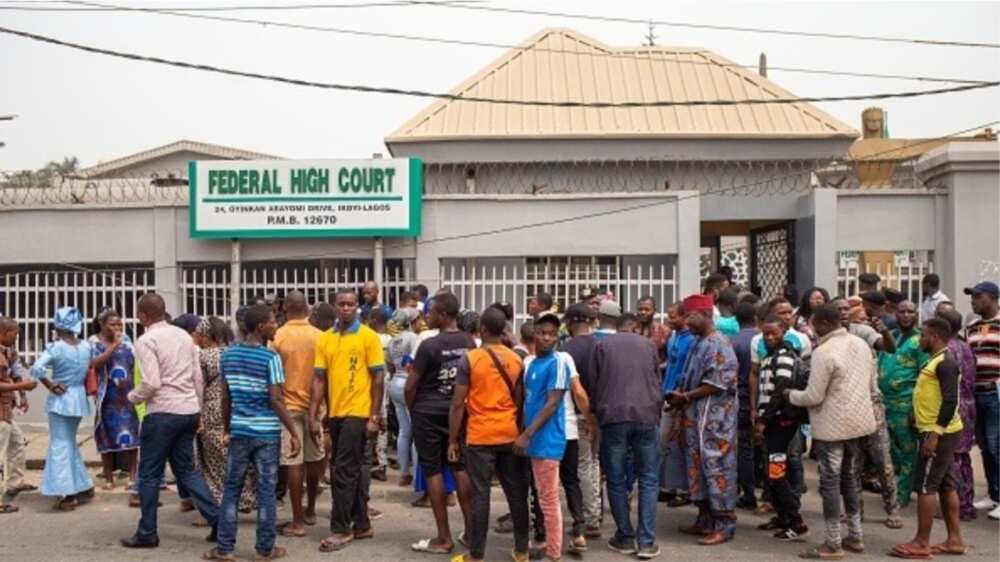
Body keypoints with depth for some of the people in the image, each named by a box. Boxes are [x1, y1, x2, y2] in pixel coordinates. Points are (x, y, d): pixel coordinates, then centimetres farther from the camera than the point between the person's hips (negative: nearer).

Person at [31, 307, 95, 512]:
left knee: (60, 445, 2)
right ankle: (84, 487, 24)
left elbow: (37, 369, -25)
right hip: (79, 398, 6)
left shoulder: (56, 348, -16)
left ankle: (68, 495, 0)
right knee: (70, 443, 21)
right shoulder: (86, 346, 1)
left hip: (61, 399, -6)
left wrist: (50, 385, -11)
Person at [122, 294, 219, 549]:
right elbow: (198, 378, 12)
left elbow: (152, 383, -18)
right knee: (186, 469, 15)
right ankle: (217, 520, 7)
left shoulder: (146, 341, -9)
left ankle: (147, 534, 13)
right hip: (189, 411, 7)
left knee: (149, 474, 6)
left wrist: (132, 397, 1)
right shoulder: (183, 335, 12)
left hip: (162, 413, -7)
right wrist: (197, 410, 21)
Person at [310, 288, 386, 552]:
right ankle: (361, 525, 23)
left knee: (343, 472, -6)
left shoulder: (369, 337, -5)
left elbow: (378, 378, -6)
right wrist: (313, 416, 2)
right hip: (335, 413, 5)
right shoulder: (324, 339, 7)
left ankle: (341, 529, 2)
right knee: (352, 471, 13)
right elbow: (319, 379, 6)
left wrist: (374, 416, -10)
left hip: (358, 412, -5)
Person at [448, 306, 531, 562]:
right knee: (516, 493, 10)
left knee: (480, 495, 0)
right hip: (510, 434, 4)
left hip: (479, 436, -4)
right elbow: (520, 401, 10)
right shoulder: (516, 360, 5)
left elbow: (458, 404, -9)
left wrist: (452, 440, -2)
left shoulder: (470, 358, -8)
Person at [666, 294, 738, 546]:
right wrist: (679, 395, 2)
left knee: (716, 466, -4)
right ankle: (705, 520, 23)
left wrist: (685, 397, -13)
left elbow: (715, 385, -19)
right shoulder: (699, 343, 13)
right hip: (696, 417, 9)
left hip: (715, 418, -9)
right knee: (697, 466, 13)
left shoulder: (718, 345, -14)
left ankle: (724, 525, 3)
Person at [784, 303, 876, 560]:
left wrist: (790, 395, -1)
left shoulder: (824, 352, -21)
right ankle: (855, 536, 26)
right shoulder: (861, 344, 5)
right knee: (848, 477, 20)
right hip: (858, 421, 8)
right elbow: (871, 383, 15)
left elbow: (813, 397, -19)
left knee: (830, 482, 0)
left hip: (832, 426, -8)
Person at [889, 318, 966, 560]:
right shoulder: (938, 360, 13)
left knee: (926, 486, -6)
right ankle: (955, 539, 19)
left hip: (939, 433, -10)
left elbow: (951, 401, -23)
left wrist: (934, 433, -25)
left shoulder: (945, 363, -17)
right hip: (940, 431, 10)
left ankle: (921, 543, -2)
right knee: (946, 485, 13)